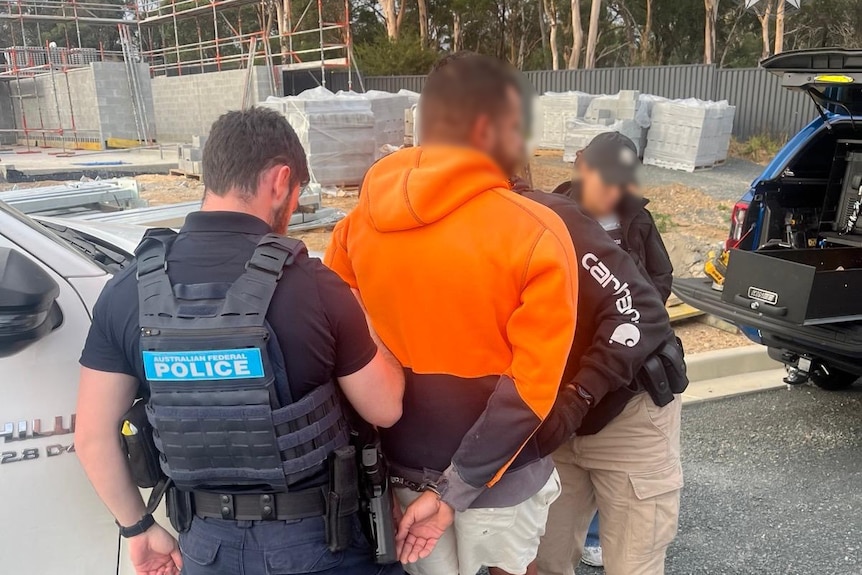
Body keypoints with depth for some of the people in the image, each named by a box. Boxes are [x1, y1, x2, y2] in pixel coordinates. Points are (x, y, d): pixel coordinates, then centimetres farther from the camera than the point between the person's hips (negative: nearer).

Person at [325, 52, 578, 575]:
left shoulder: (360, 222, -7)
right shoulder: (536, 233, -20)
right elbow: (531, 384, -22)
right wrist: (458, 489, -15)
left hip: (404, 462, 4)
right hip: (499, 470, -3)